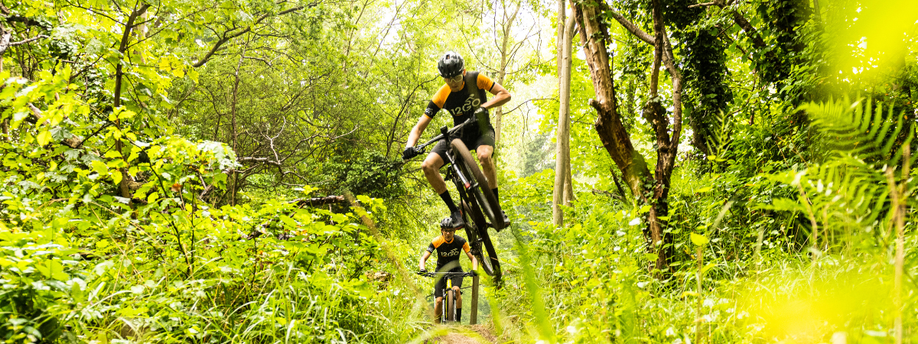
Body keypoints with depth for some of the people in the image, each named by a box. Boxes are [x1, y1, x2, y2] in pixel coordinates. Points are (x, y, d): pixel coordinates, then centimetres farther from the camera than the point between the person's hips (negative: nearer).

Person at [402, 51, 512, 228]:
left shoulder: (475, 79, -17)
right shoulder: (441, 96, -16)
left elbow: (505, 94, -18)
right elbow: (419, 127, -15)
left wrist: (483, 107, -35)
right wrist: (409, 147, -35)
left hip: (481, 129, -2)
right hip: (459, 134, 2)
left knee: (484, 156, -39)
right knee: (428, 166, -19)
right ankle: (455, 211, -8)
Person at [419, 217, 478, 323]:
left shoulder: (461, 241, -19)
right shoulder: (436, 241, -21)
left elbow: (473, 257, -16)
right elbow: (423, 258, -22)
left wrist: (474, 270, -35)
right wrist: (422, 269, -42)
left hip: (455, 269, 0)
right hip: (441, 270, 0)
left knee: (456, 289, -29)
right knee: (439, 300, -11)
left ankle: (458, 320, -17)